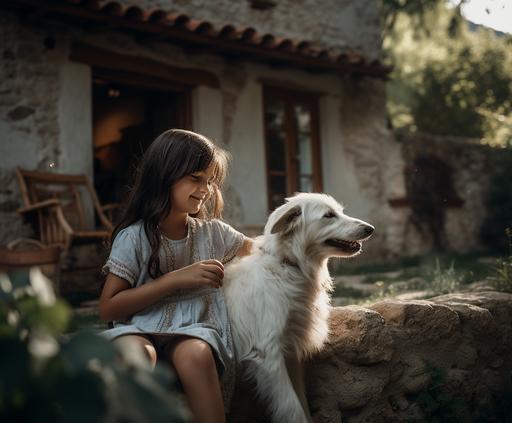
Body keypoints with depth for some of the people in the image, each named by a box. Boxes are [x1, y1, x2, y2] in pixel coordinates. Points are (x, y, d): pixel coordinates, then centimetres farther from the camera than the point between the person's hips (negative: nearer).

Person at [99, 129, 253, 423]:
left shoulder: (212, 231, 11)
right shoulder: (135, 236, 0)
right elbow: (108, 308, -5)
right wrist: (175, 279, -12)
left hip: (194, 331, 2)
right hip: (141, 330, -2)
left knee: (194, 354, -35)